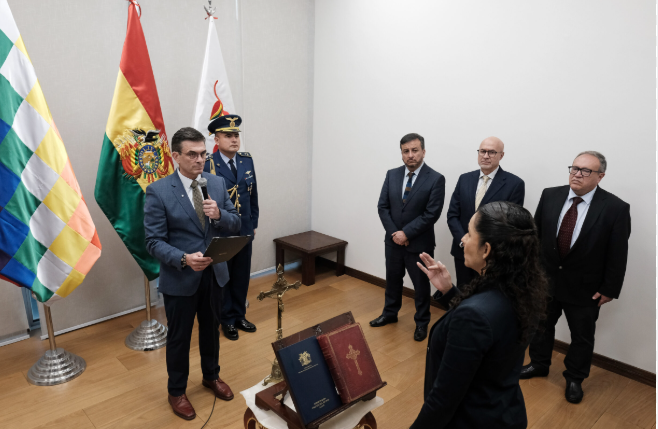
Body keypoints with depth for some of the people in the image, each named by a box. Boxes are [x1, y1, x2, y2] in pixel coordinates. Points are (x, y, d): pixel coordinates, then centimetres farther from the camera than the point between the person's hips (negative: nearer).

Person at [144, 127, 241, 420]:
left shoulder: (217, 183, -1)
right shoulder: (158, 191, -15)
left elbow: (235, 224, 2)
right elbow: (154, 241, -15)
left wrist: (219, 215, -20)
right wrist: (184, 259, -31)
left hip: (214, 273, 4)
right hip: (180, 278, -4)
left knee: (211, 328, 22)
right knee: (179, 336, 14)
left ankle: (211, 376, 47)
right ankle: (176, 391, 37)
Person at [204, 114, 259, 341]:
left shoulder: (247, 160, 2)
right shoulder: (207, 164, -14)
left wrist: (254, 223, 9)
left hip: (245, 231, 5)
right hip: (219, 233, -4)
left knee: (242, 276, 15)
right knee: (222, 278, 12)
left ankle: (239, 315, 34)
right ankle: (227, 320, 29)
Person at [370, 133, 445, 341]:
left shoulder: (436, 179, -13)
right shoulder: (392, 175, 1)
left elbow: (431, 214, -17)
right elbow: (382, 206, 0)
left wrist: (406, 233, -19)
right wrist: (394, 232, -11)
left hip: (419, 244, -4)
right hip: (393, 240, 4)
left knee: (421, 284, 12)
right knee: (392, 279, 20)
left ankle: (421, 322, 31)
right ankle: (390, 313, 41)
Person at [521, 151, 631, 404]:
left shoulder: (616, 208, -15)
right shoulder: (550, 196, -6)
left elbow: (617, 255, -11)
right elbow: (536, 234, 2)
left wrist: (609, 289, -9)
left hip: (584, 288, -3)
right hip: (546, 278, 3)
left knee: (582, 337, 15)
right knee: (541, 324, 20)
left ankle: (574, 379, 37)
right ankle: (539, 364, 43)